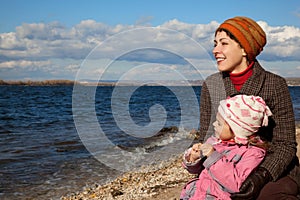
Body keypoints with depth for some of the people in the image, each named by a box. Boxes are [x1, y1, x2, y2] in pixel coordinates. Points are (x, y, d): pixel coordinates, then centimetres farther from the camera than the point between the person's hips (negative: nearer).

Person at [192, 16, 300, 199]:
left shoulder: (274, 84, -9)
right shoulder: (211, 85, 2)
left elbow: (285, 145, -9)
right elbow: (206, 138, 6)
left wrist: (261, 176, -25)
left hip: (275, 171, -3)